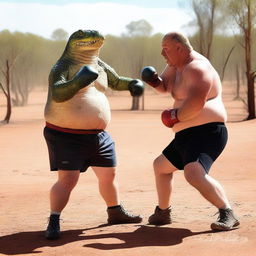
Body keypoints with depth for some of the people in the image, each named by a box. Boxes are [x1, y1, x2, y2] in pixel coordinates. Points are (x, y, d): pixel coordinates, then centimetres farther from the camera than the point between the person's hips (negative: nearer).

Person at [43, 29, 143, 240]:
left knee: (109, 174, 16)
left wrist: (132, 84, 3)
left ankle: (115, 212, 35)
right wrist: (77, 82, -51)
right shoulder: (63, 67, -15)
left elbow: (116, 82, 24)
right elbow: (57, 94, -33)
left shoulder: (100, 66, 8)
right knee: (68, 179, -15)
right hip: (66, 135, -7)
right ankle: (53, 222, -7)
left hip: (98, 135, 7)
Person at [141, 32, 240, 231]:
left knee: (194, 174, -34)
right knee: (161, 166, 26)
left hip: (206, 132, -11)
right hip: (187, 135, 11)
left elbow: (196, 103, -31)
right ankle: (163, 213, 41)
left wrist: (175, 116, -16)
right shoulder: (177, 64, 13)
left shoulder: (196, 68, -18)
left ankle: (228, 215, -32)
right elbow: (164, 86, 26)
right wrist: (154, 81, 2)